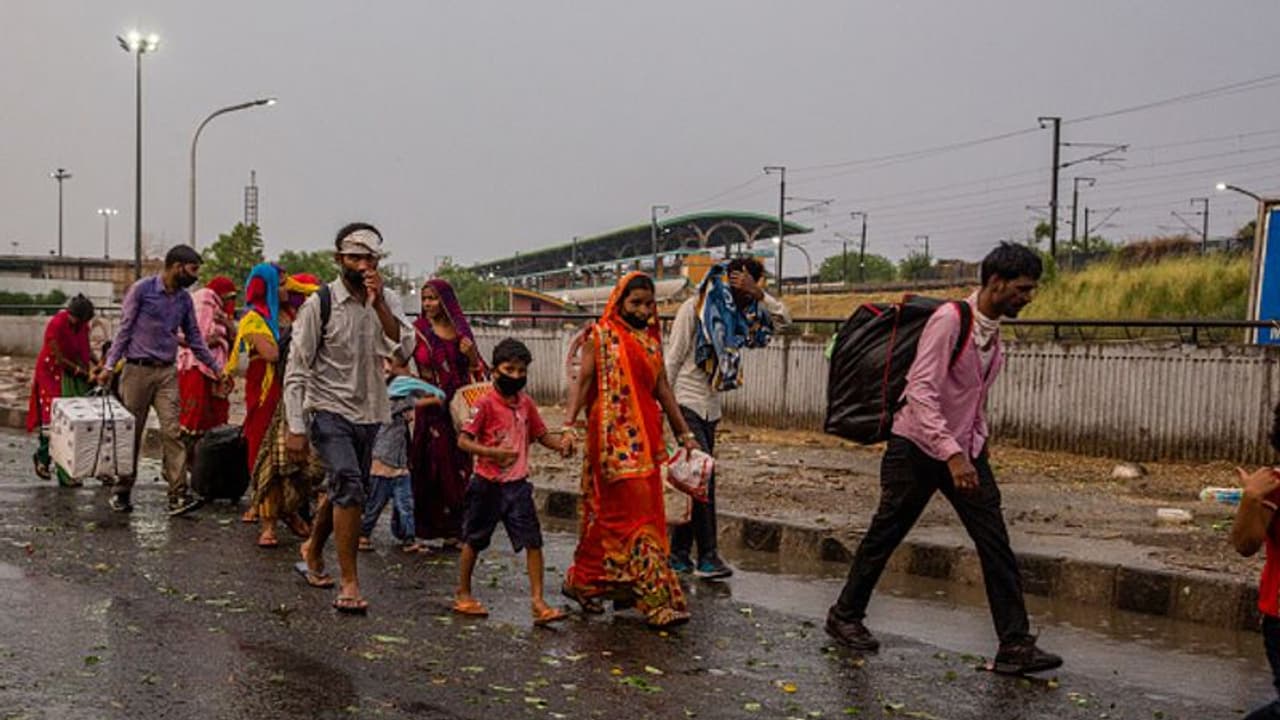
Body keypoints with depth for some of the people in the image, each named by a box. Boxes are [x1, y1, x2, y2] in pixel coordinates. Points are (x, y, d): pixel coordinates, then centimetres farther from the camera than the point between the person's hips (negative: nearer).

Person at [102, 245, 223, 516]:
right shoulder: (142, 289, -6)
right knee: (131, 434, 5)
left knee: (172, 431, -9)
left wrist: (217, 368, 14)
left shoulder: (184, 299, 9)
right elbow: (124, 328, -4)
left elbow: (194, 338, 17)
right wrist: (110, 365, -9)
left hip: (167, 372, 4)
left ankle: (179, 495, -14)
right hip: (137, 370, -4)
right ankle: (122, 492, 18)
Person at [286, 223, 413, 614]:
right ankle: (349, 585, -15)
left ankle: (313, 551, 45)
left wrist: (378, 304, -22)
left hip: (369, 413, 5)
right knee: (349, 485, -21)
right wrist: (295, 428, -13)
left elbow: (403, 350, -13)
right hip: (329, 411, -5)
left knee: (341, 491, 18)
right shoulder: (319, 304, -9)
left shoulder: (387, 301, 4)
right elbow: (296, 370, -9)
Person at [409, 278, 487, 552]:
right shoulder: (419, 330, -2)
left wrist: (471, 352, -7)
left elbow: (475, 370, 12)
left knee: (457, 467, 5)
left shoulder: (459, 330, 9)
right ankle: (422, 532, 2)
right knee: (429, 466, -5)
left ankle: (452, 530, 13)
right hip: (431, 406, -4)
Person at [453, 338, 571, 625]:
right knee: (474, 540, 12)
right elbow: (463, 440, -16)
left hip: (517, 484, 4)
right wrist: (494, 452, -30)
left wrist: (560, 445, -6)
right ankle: (463, 595, 29)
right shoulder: (486, 403, -12)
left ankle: (538, 602, -2)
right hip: (488, 484, -4)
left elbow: (541, 435, 15)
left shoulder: (526, 403, 5)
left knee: (533, 540, -5)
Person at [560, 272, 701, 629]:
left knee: (611, 513, 10)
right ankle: (656, 598, -7)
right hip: (614, 438, -6)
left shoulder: (651, 339, 14)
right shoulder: (600, 336, -2)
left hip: (645, 437, 6)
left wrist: (684, 432, 14)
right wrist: (569, 425, -18)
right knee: (632, 511, -8)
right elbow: (583, 383, -6)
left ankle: (584, 582, 21)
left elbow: (662, 388, 16)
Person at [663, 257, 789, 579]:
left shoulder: (734, 314, 11)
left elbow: (783, 318, 9)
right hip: (686, 402, -7)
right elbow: (673, 359, -8)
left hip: (710, 407, 7)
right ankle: (707, 557, -13)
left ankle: (679, 555, 12)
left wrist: (758, 294, -7)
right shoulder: (695, 308, -8)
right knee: (702, 474, -14)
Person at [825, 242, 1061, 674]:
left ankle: (1015, 646, 1)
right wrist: (951, 453, -35)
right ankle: (845, 615, 26)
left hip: (966, 451, 7)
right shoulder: (950, 321, -20)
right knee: (884, 536, 7)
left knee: (996, 544, -2)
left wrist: (976, 448, 14)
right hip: (920, 448, -7)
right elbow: (921, 391, -28)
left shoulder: (993, 330, 6)